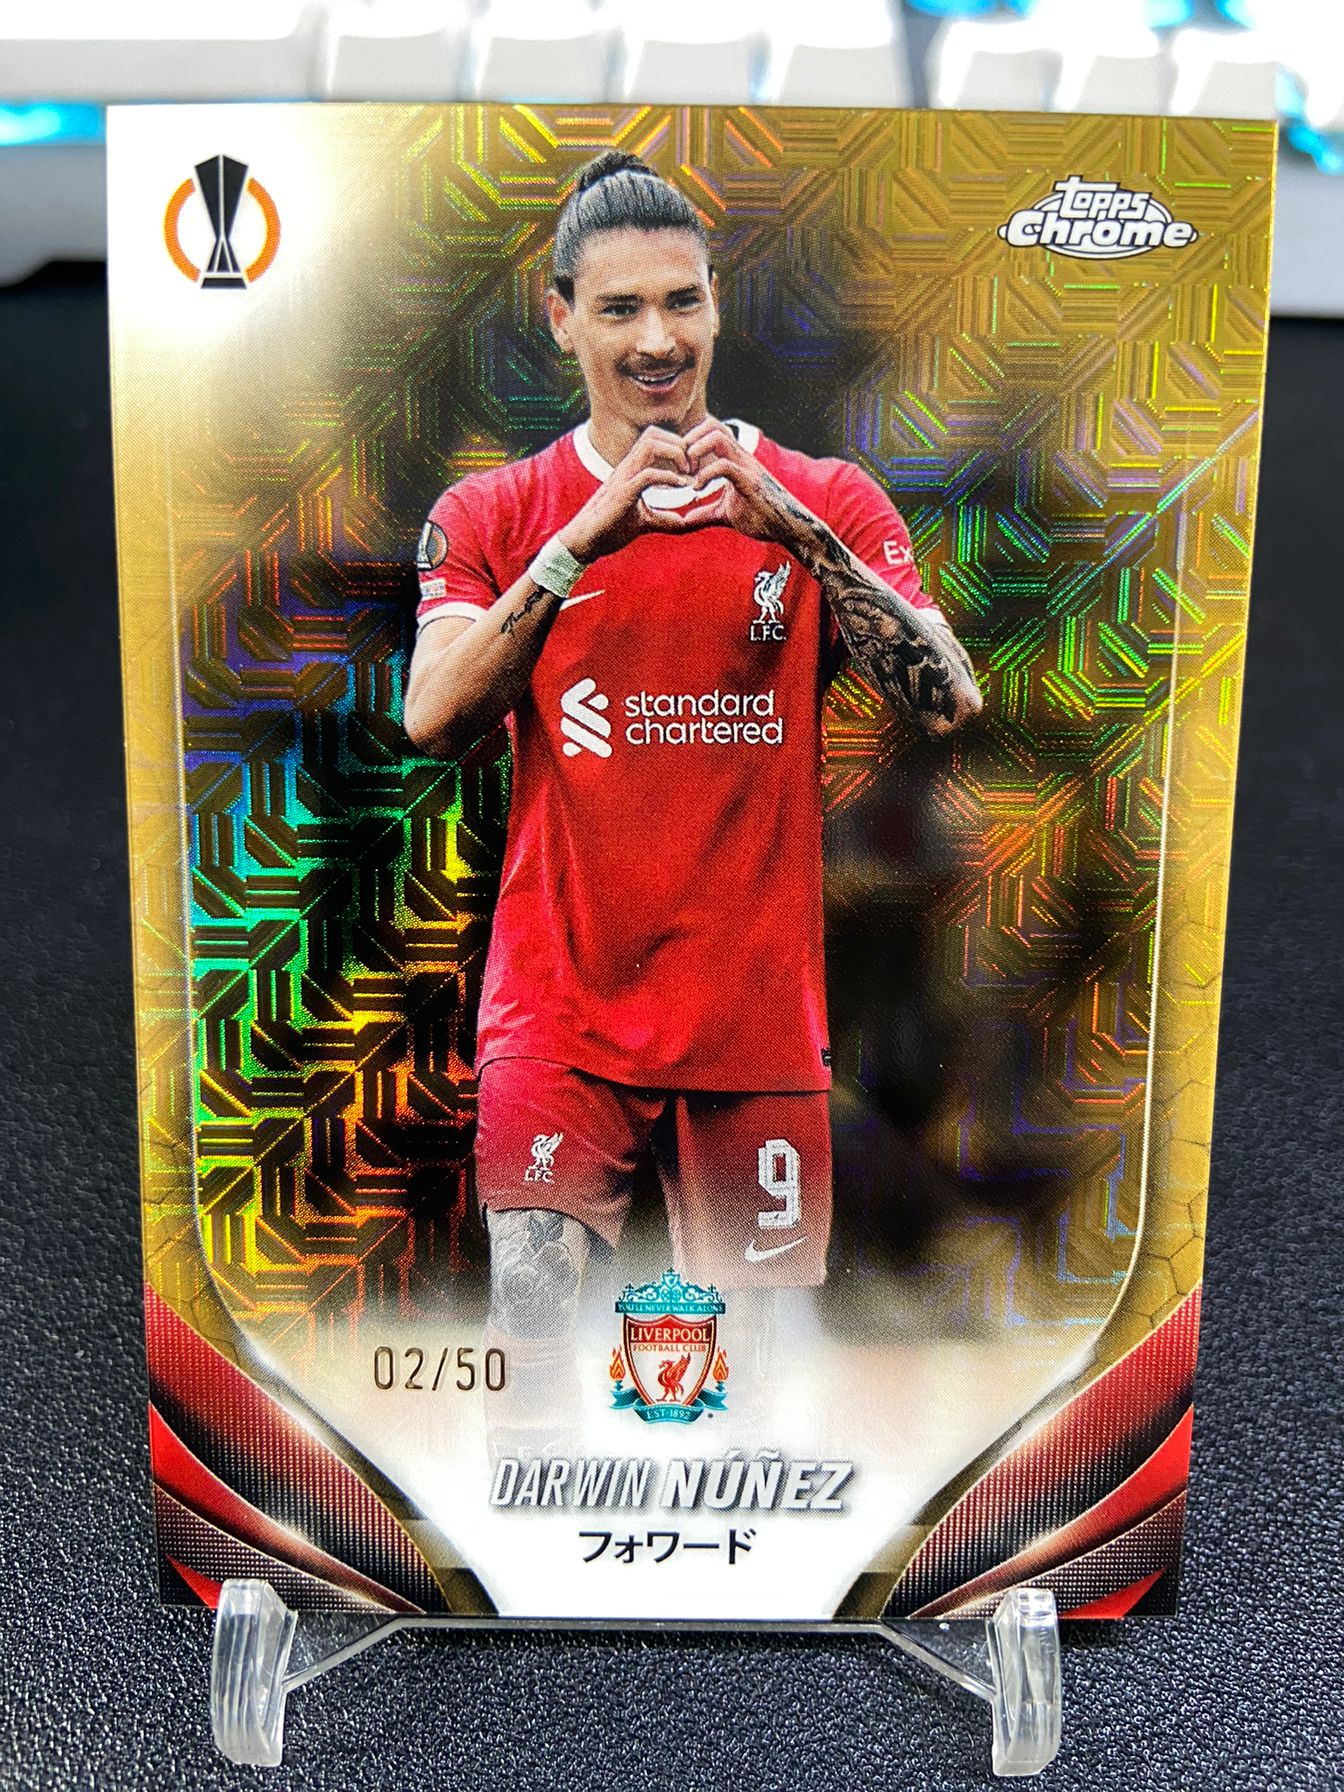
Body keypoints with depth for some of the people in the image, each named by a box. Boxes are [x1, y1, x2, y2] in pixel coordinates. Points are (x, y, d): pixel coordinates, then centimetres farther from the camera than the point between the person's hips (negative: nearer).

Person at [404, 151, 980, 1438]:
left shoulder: (825, 503, 5)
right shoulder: (491, 514, 4)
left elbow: (948, 703, -9)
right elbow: (431, 719, -12)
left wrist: (789, 524, -18)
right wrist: (588, 533, -19)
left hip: (759, 1014, 1)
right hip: (558, 1009, -1)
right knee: (529, 1345, -5)